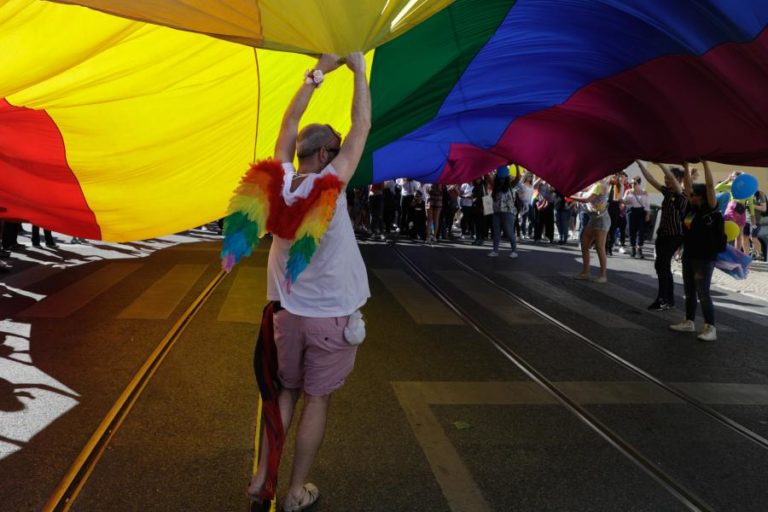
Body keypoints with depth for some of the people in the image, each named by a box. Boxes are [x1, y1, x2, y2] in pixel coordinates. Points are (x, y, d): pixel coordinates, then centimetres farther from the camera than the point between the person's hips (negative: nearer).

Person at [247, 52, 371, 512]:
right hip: (330, 315, -5)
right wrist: (359, 71, -1)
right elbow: (362, 127, -10)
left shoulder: (280, 182, -4)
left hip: (287, 311, 5)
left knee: (285, 392, 19)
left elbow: (290, 121, 7)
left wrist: (318, 72, 11)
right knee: (317, 401, 8)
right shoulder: (329, 184, -16)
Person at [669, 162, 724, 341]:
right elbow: (688, 185, 11)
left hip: (704, 258, -8)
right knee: (689, 292, 15)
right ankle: (689, 322, 26)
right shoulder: (692, 208, 6)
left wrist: (705, 163, -19)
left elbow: (710, 185, -20)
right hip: (689, 256, 8)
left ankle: (710, 328, 1)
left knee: (703, 293, -6)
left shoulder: (711, 210, -11)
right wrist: (686, 165, 7)